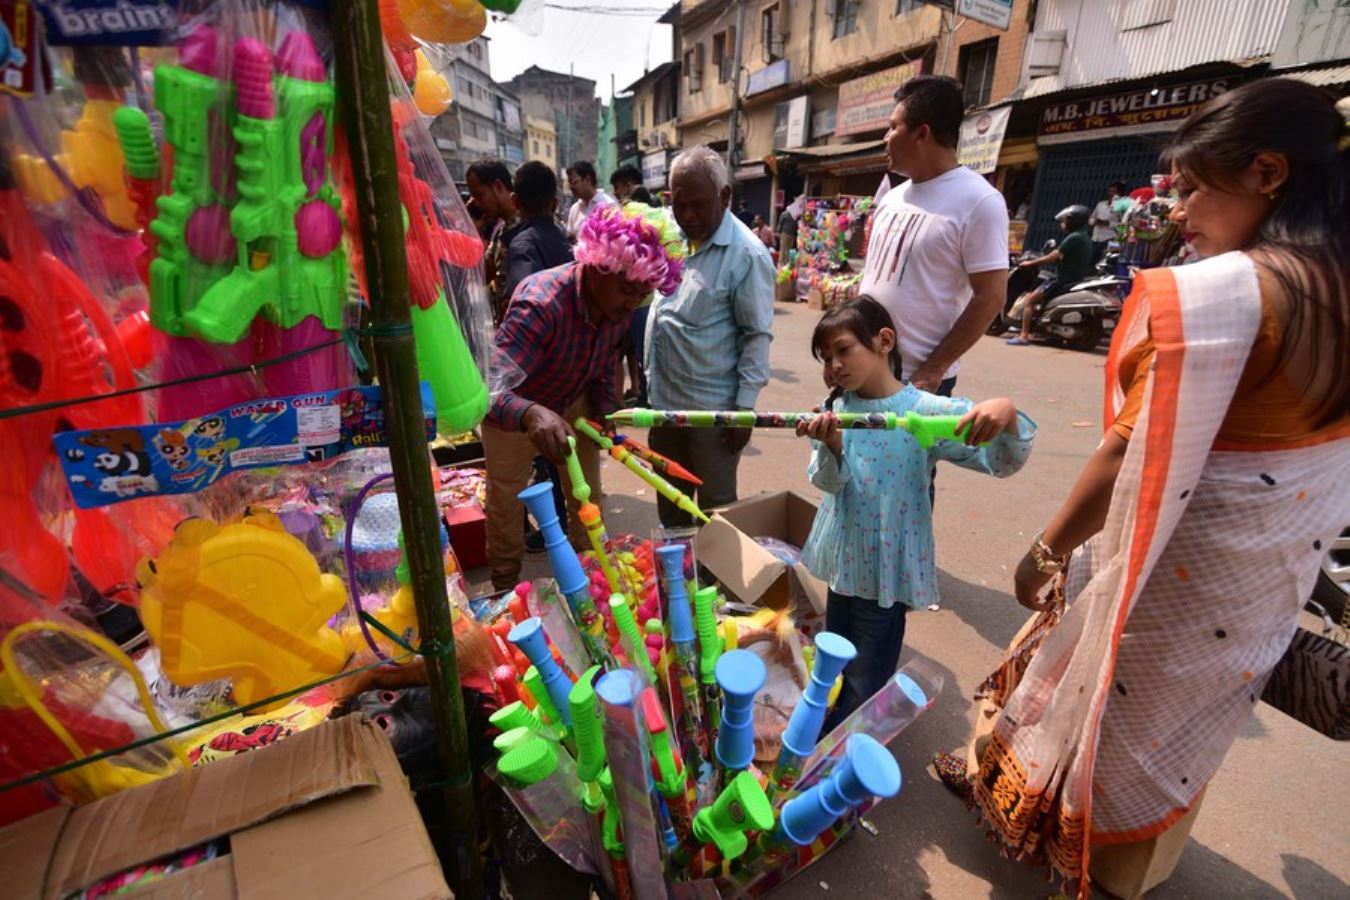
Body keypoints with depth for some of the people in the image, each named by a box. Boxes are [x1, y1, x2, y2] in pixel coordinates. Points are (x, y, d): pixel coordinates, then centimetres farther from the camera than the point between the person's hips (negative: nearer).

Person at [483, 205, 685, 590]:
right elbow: (491, 387, -48)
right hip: (513, 413, -5)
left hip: (574, 404, 5)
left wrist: (603, 411, -11)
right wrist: (532, 415, -67)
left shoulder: (621, 304, -18)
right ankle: (506, 587, 36)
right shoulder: (539, 303, -40)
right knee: (505, 501, 11)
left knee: (587, 497, 13)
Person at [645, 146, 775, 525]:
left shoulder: (747, 254, -16)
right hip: (664, 399, 7)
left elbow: (757, 336, -14)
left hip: (712, 407, -7)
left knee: (715, 511, 10)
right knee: (669, 503, 22)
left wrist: (744, 407, -15)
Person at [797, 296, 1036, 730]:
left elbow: (1002, 462, -18)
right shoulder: (835, 408, -3)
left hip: (888, 566, -4)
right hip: (843, 558, 5)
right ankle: (829, 739, 50)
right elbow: (827, 482, -11)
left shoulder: (925, 410, -15)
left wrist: (1007, 414, -39)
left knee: (865, 686, 11)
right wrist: (831, 447, -33)